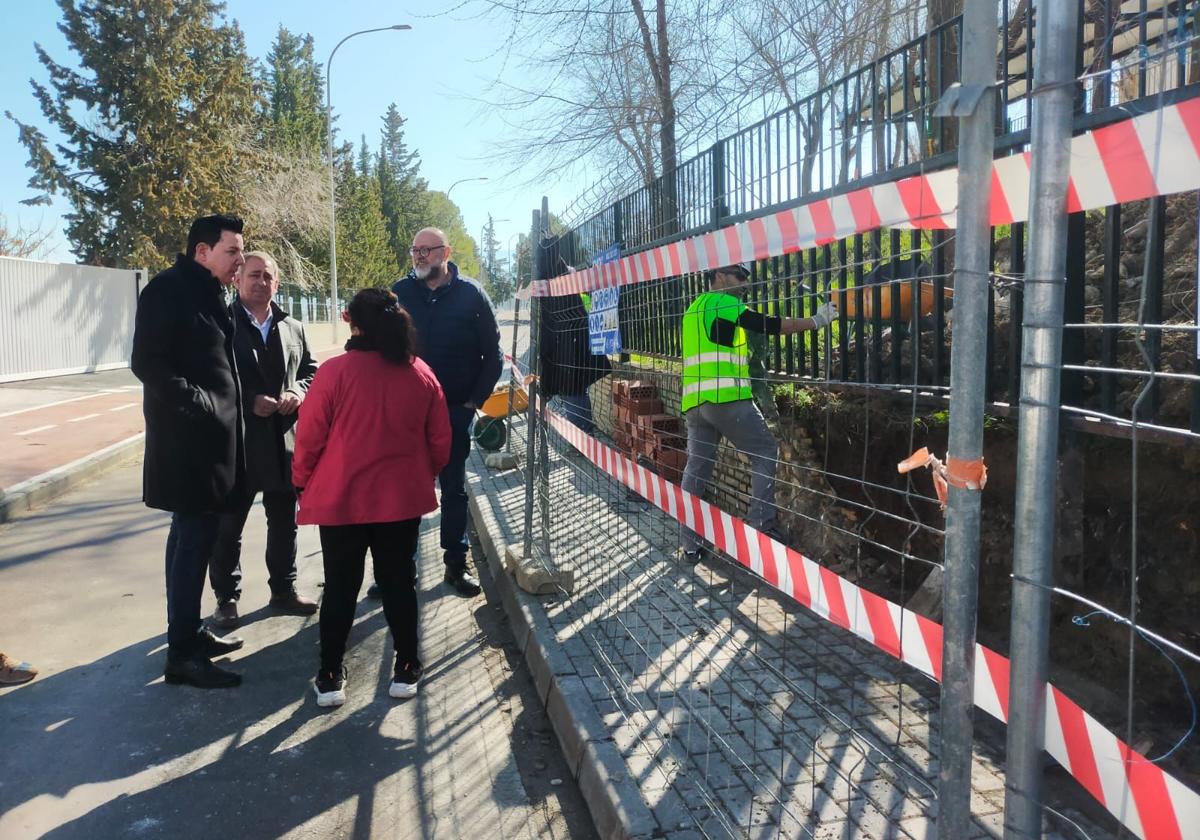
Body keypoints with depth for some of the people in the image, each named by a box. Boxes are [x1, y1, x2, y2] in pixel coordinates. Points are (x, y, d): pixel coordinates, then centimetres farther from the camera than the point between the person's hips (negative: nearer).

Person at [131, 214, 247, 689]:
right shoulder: (168, 290, -12)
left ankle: (188, 632, 28)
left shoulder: (210, 294, 15)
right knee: (193, 541, -5)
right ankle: (182, 654, 4)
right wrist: (198, 402, -22)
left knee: (192, 538, 16)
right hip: (187, 440, -9)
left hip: (210, 439, 9)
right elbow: (147, 364, -19)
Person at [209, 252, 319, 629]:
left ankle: (283, 590, 29)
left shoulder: (293, 328, 11)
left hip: (285, 442, 5)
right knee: (228, 526, 6)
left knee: (284, 522, 15)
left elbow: (311, 370, 14)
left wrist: (297, 393, -7)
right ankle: (226, 598, 20)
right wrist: (250, 402, -18)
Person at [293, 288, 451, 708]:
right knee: (399, 582, 12)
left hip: (341, 498, -2)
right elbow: (440, 441, 3)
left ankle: (330, 675, 16)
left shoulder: (335, 371, -13)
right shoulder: (422, 375, -2)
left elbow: (309, 437, -8)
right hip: (402, 498, 2)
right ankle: (406, 668, 19)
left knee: (340, 587, 9)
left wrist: (302, 482, 8)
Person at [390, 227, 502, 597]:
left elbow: (493, 353, 1)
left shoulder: (471, 294, -1)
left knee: (454, 489, 9)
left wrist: (474, 400, -4)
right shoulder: (400, 292, 2)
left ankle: (456, 564, 19)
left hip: (455, 410, -1)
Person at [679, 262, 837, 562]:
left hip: (693, 401, 8)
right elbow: (770, 325, -5)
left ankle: (690, 544, 6)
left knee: (697, 465, 7)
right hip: (726, 397, -8)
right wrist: (816, 321, 1)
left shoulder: (693, 310, 25)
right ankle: (761, 525, -4)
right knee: (765, 452, 3)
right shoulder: (723, 302, -1)